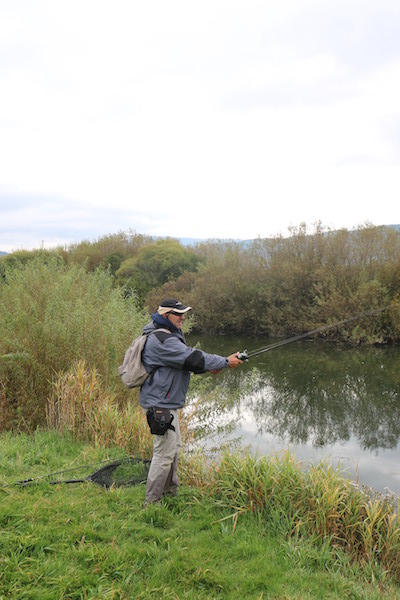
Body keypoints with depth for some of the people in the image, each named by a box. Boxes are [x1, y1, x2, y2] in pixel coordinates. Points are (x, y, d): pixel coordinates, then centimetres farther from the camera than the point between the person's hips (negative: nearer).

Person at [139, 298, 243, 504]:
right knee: (164, 452, -5)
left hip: (167, 402, 12)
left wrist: (208, 367, 1)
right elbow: (191, 358, -25)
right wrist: (225, 362, -18)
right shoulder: (162, 340, -23)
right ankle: (152, 501, 7)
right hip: (160, 404, -12)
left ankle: (170, 493, 35)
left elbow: (186, 359, 17)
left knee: (173, 446, 21)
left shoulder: (169, 335, 13)